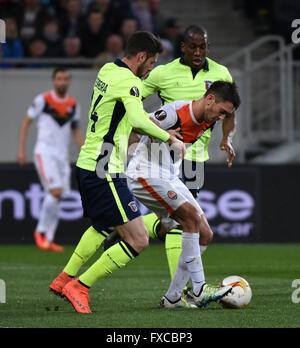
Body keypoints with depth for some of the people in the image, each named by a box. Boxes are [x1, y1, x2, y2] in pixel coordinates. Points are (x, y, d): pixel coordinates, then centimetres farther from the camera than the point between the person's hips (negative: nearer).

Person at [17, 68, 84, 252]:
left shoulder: (74, 104, 10)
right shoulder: (43, 100, -4)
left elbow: (76, 131, 18)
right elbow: (26, 122, 1)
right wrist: (22, 149, -4)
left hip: (62, 154, 5)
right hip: (45, 152, -5)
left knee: (57, 198, 2)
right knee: (55, 191, -18)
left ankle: (49, 239, 6)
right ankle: (40, 231, -3)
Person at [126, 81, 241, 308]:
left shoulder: (207, 121, 3)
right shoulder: (174, 113, -23)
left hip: (170, 178, 9)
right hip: (145, 175, -9)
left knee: (205, 235, 1)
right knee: (191, 214, -25)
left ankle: (173, 297, 5)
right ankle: (199, 290, -22)